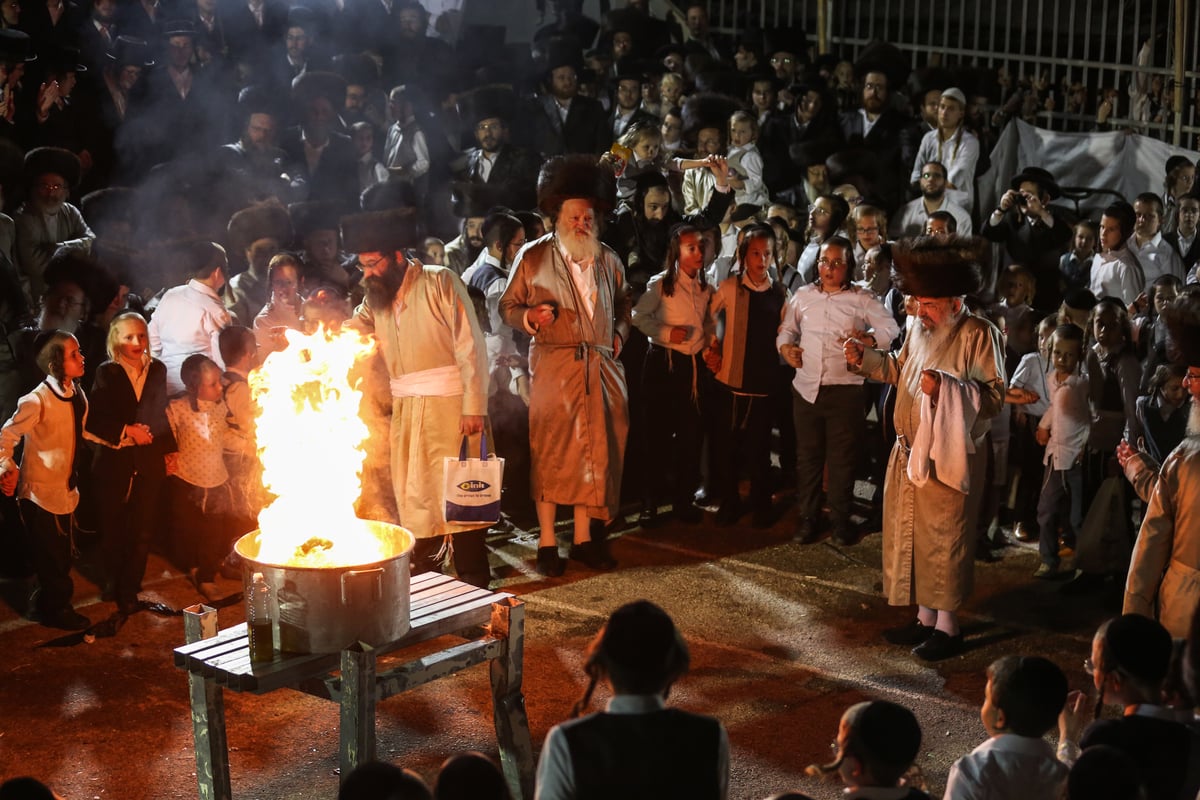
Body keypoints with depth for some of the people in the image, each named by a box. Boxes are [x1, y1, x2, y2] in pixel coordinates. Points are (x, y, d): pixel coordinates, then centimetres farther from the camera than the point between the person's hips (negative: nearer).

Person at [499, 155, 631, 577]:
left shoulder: (608, 260, 13)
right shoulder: (533, 257, 2)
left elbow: (623, 302, 29)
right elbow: (507, 306, 5)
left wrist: (619, 332, 12)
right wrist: (529, 316, -16)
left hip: (601, 368, 4)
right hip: (554, 365, -4)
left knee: (596, 452, 4)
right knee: (550, 453, -4)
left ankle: (584, 537, 14)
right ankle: (547, 543, 3)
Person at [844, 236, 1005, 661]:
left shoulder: (980, 335, -13)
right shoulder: (920, 328, 9)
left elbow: (994, 396, -17)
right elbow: (900, 370, 24)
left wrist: (946, 387, -28)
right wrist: (866, 358, 9)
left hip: (950, 456, -8)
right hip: (910, 451, 8)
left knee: (945, 537, -2)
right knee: (910, 532, 13)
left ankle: (948, 626, 8)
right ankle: (926, 618, 25)